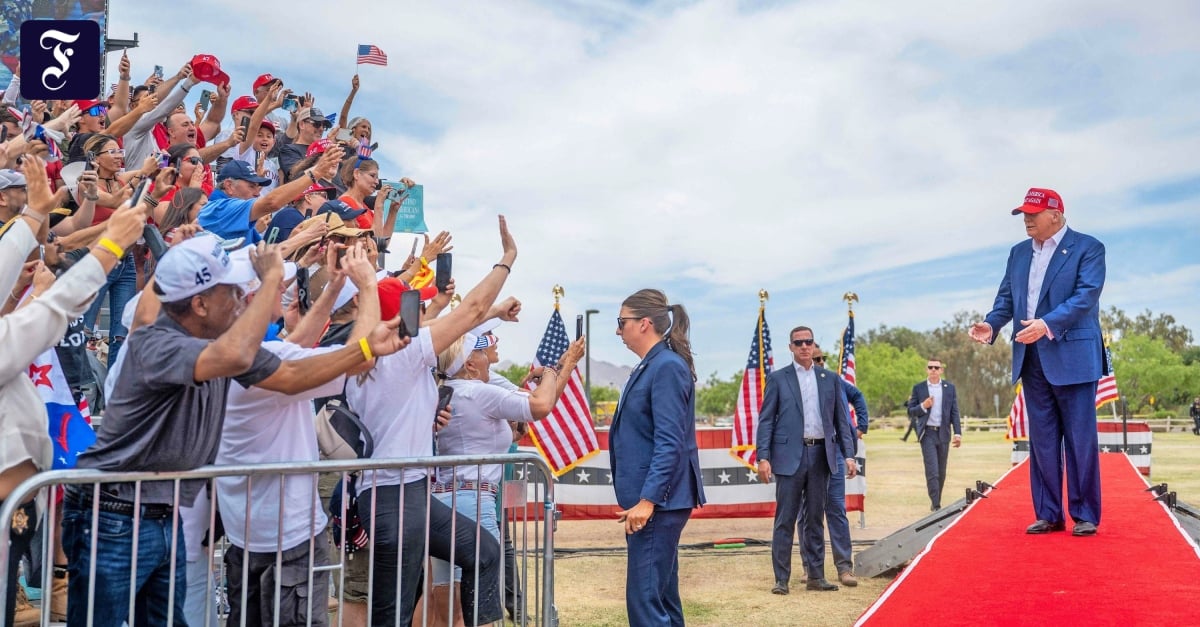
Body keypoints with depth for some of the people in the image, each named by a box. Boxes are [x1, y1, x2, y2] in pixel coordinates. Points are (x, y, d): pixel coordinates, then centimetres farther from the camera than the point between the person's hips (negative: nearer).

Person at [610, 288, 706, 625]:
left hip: (656, 501, -10)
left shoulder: (668, 366, -15)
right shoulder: (650, 366, 14)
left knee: (644, 599, -8)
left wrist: (647, 499, -24)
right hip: (649, 499, 10)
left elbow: (670, 443, -21)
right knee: (662, 595, 15)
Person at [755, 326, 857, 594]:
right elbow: (766, 420, -1)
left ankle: (816, 576, 19)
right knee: (785, 520, 0)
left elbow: (841, 419, 11)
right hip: (790, 456, -3)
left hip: (821, 455, 3)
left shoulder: (830, 379, 11)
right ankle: (781, 579, 6)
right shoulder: (777, 378, 2)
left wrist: (849, 454, 1)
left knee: (815, 519, 11)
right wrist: (763, 457, -10)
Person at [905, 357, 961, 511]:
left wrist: (957, 433, -3)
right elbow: (911, 412, 5)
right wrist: (923, 406, -14)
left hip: (943, 433, 2)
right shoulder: (918, 388, 4)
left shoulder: (950, 388, 8)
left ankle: (937, 501, 22)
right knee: (932, 471, -10)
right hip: (927, 433, -2)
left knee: (941, 472, 9)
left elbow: (954, 412, 5)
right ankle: (935, 505, -10)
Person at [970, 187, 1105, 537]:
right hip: (1032, 359, 6)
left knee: (1080, 438, 0)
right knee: (1042, 440, 9)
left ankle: (1085, 515, 9)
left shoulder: (1088, 248, -3)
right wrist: (992, 324, -9)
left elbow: (1087, 294, -15)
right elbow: (1006, 297, 11)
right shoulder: (1018, 253, 15)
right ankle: (1048, 515, 15)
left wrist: (1047, 324, -28)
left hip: (1073, 356, -6)